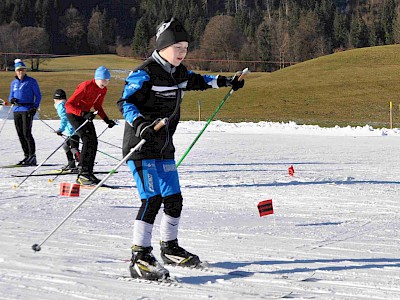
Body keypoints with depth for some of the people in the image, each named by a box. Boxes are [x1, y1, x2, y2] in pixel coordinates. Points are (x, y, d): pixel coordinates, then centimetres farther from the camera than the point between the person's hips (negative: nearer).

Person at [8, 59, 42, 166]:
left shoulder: (31, 81, -1)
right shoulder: (14, 83, 15)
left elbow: (38, 95, 1)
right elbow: (11, 97, 21)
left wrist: (35, 107, -12)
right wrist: (12, 100, -4)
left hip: (28, 110, -6)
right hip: (17, 111, 6)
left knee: (26, 133, -13)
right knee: (20, 134, 5)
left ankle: (32, 156, -9)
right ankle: (27, 156, 12)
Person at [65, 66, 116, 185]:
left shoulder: (103, 90, -1)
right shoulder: (86, 86, -25)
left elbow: (98, 106, 14)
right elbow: (68, 104, -27)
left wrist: (107, 120, 1)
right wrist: (83, 114, -37)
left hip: (86, 114, 8)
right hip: (73, 114, -8)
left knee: (94, 142, 1)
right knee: (88, 140, -20)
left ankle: (88, 173, 9)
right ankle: (82, 173, -20)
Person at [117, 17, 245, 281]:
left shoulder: (178, 73, 10)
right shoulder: (145, 74, -15)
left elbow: (197, 81, 31)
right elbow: (125, 103, -20)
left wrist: (223, 81, 29)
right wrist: (139, 124, -36)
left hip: (165, 148, 8)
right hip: (141, 147, -8)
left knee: (174, 199, 12)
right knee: (152, 199, -17)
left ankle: (169, 248, 31)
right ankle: (140, 257, -12)